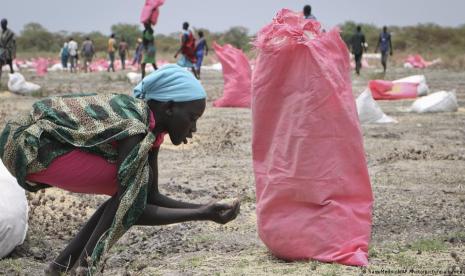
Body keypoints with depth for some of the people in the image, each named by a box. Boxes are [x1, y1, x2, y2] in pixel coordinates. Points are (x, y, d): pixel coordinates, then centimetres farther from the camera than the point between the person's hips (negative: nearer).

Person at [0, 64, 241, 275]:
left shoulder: (149, 125, 3)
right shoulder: (133, 127, -25)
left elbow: (151, 197, 6)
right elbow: (133, 212, -23)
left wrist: (202, 208, -5)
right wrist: (201, 214, -21)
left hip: (43, 141, 10)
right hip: (29, 146, -10)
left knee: (131, 192, 7)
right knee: (134, 185, -16)